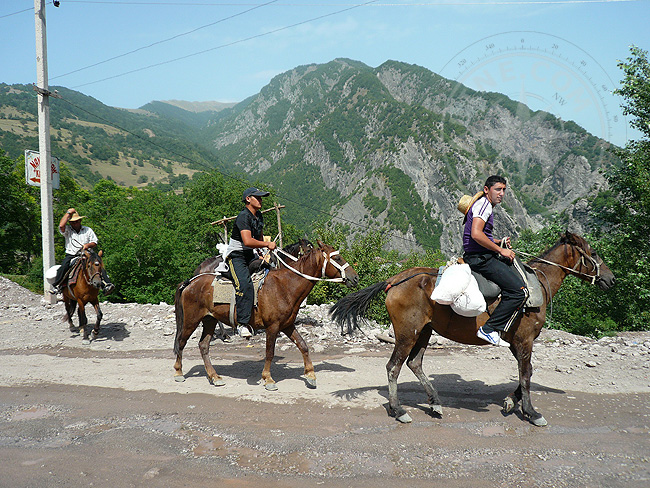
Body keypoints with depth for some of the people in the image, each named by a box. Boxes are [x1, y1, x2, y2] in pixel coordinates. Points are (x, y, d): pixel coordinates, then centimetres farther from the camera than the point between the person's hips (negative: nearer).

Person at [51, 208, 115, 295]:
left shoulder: (88, 230, 13)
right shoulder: (67, 230, 9)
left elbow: (94, 243, 12)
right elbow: (61, 225, -14)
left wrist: (88, 245, -12)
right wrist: (68, 212, -5)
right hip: (71, 255, 0)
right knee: (63, 266, -30)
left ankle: (106, 285, -36)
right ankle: (56, 286, -17)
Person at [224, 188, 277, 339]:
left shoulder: (259, 215, 12)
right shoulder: (243, 217, -17)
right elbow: (247, 241, -31)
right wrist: (267, 244, -22)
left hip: (250, 255, 9)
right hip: (236, 256, -9)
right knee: (245, 285, -28)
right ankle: (242, 323, -26)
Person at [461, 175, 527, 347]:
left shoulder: (486, 205, 22)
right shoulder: (483, 204, -11)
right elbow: (476, 234, -25)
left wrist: (498, 242, 12)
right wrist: (500, 250, -16)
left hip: (481, 256, 11)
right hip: (480, 258, -11)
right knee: (519, 291, -15)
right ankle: (489, 329, -14)